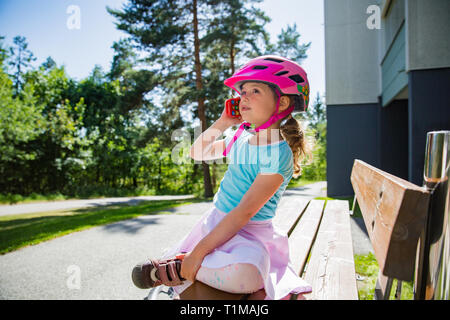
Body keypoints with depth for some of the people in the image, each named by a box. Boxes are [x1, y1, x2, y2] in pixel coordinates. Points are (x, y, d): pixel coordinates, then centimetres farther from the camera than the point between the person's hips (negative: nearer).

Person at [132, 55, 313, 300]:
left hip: (250, 233, -6)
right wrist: (223, 122, 1)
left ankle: (180, 268, -16)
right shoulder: (242, 136, 3)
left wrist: (198, 251, -22)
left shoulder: (279, 154, -19)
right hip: (216, 222, 6)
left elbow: (244, 212, -23)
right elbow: (197, 153, 15)